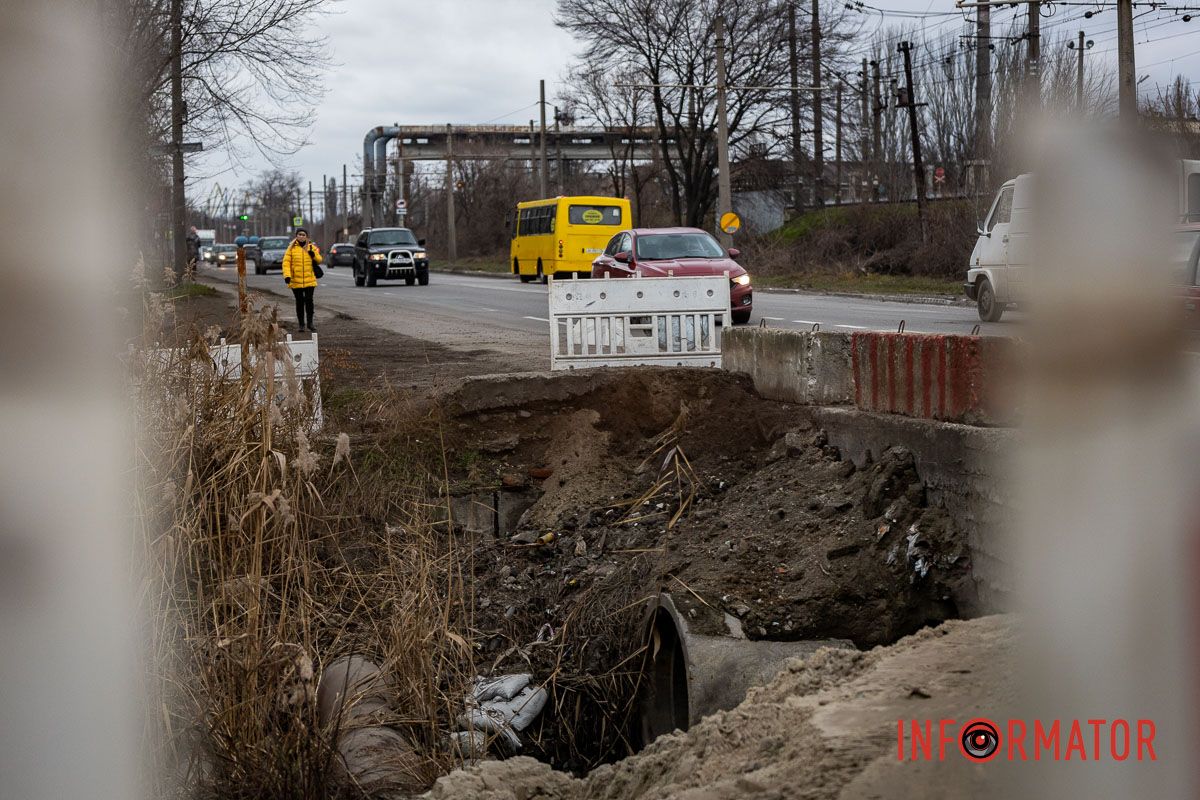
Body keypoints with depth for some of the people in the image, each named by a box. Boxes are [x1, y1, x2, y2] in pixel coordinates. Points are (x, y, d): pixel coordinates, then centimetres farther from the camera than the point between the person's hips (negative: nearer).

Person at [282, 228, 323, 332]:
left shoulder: (311, 247, 7)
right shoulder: (292, 248, 1)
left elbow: (319, 260, 9)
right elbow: (286, 262, -4)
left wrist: (313, 255, -12)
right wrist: (287, 275, -16)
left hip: (309, 280, 1)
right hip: (296, 280, -1)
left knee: (309, 300, -4)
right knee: (299, 302, 6)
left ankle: (310, 323, 8)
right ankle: (301, 324, 15)